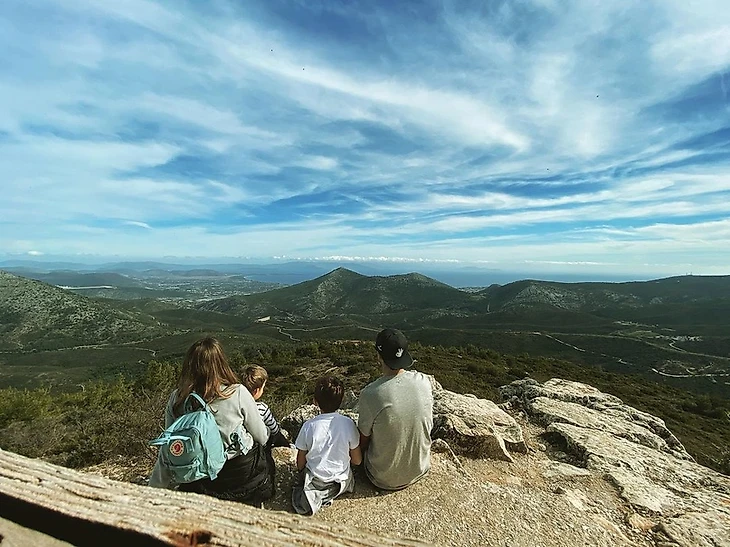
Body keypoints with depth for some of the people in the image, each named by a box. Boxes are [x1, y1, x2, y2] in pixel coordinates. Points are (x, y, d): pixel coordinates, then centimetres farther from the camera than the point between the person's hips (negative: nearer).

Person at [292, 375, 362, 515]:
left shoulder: (309, 426, -17)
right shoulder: (348, 424, -16)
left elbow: (300, 463, -4)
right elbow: (357, 461, -5)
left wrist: (303, 475, 17)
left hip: (314, 480, -1)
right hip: (341, 481, 1)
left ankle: (313, 495, 1)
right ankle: (326, 494, 6)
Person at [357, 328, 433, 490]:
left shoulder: (370, 394, -30)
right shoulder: (424, 382, -17)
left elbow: (363, 441, -13)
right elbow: (429, 425, 2)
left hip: (385, 480, -3)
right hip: (421, 469, 4)